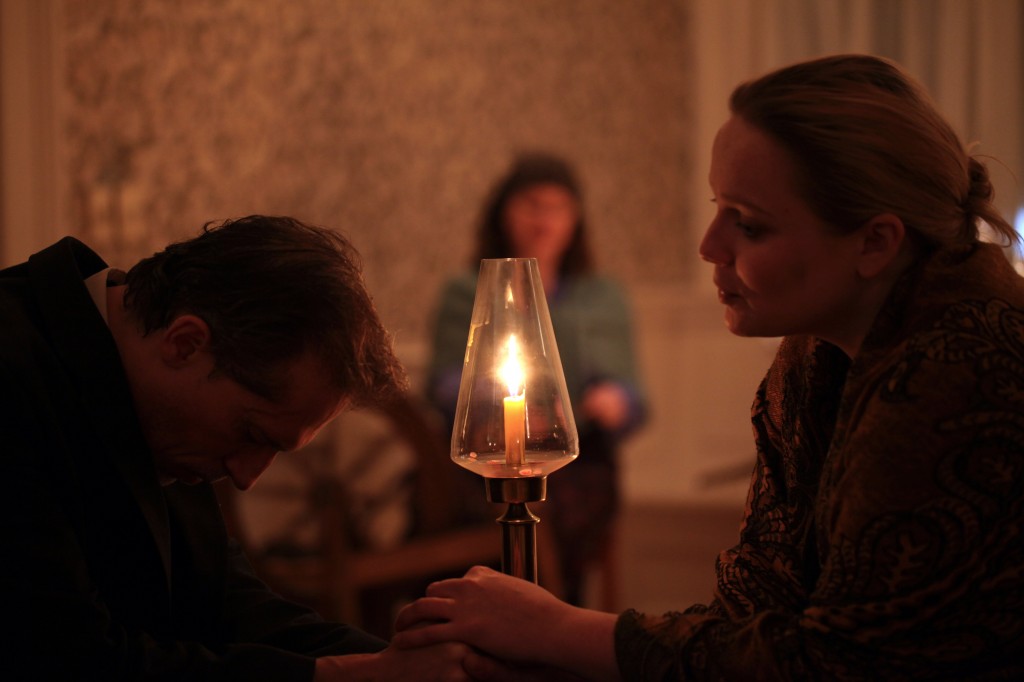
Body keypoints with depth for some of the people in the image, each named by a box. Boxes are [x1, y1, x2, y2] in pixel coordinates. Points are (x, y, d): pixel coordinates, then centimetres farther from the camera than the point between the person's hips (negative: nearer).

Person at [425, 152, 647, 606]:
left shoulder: (603, 297, 24)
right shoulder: (466, 294, 19)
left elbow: (629, 393, 16)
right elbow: (445, 383, 4)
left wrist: (618, 401, -8)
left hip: (580, 470, 1)